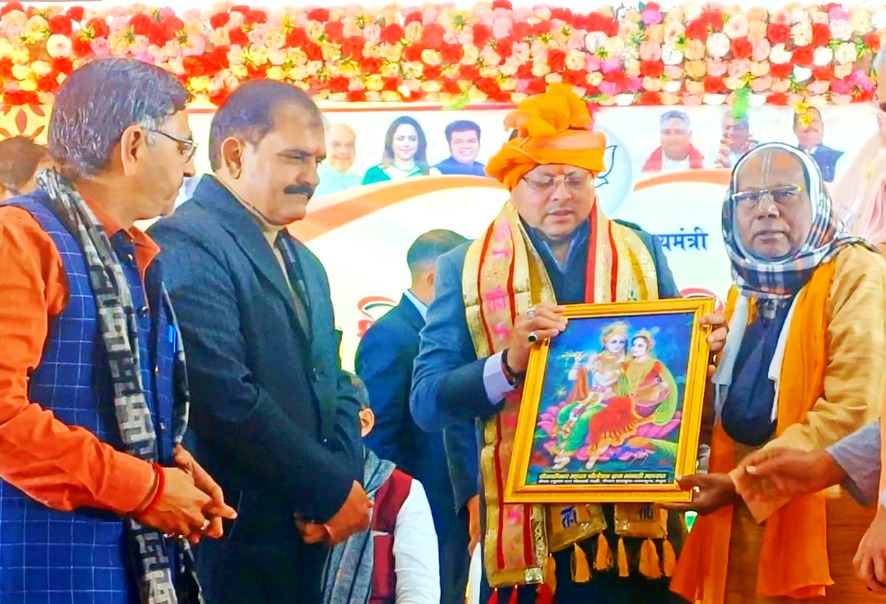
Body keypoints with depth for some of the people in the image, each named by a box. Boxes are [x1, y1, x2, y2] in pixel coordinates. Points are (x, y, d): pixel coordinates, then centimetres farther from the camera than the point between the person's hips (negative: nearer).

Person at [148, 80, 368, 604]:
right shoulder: (185, 243, -12)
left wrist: (348, 478, -3)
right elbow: (226, 398, -21)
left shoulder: (303, 263, 19)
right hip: (236, 545, -8)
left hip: (311, 536, 8)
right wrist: (334, 491, -14)